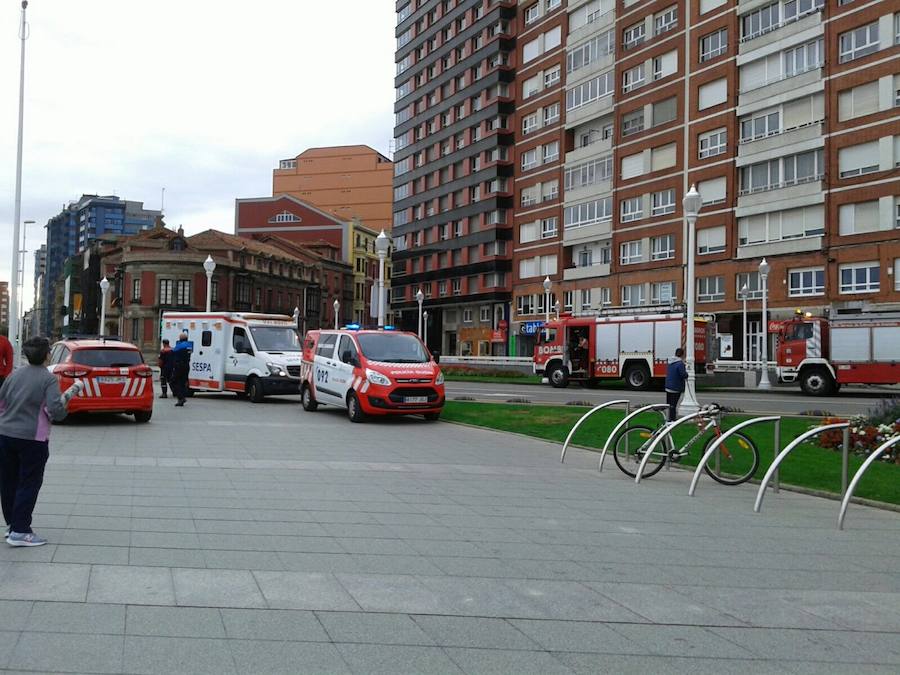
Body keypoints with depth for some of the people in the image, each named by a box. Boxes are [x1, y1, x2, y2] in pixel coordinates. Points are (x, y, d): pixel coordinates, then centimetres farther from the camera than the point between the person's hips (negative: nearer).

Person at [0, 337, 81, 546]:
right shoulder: (49, 379, -11)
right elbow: (55, 411, -21)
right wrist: (70, 393, -9)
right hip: (32, 438, -6)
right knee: (28, 484, 2)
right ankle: (20, 532, 1)